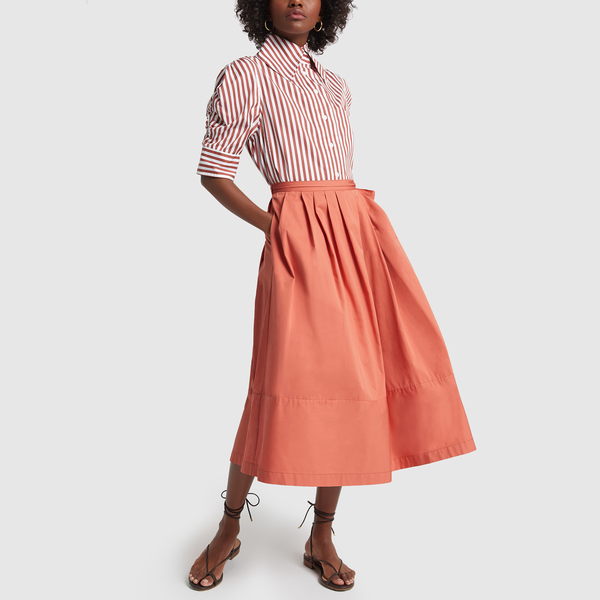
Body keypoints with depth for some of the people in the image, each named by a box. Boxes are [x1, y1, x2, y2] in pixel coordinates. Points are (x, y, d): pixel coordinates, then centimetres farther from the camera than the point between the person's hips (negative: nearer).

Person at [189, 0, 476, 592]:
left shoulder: (336, 87, 24)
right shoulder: (244, 77, 7)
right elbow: (213, 172, 4)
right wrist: (272, 225, -1)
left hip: (359, 232, 6)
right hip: (297, 237, -6)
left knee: (351, 380, 0)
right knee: (292, 379, -12)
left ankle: (321, 537, 14)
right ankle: (229, 528, 12)